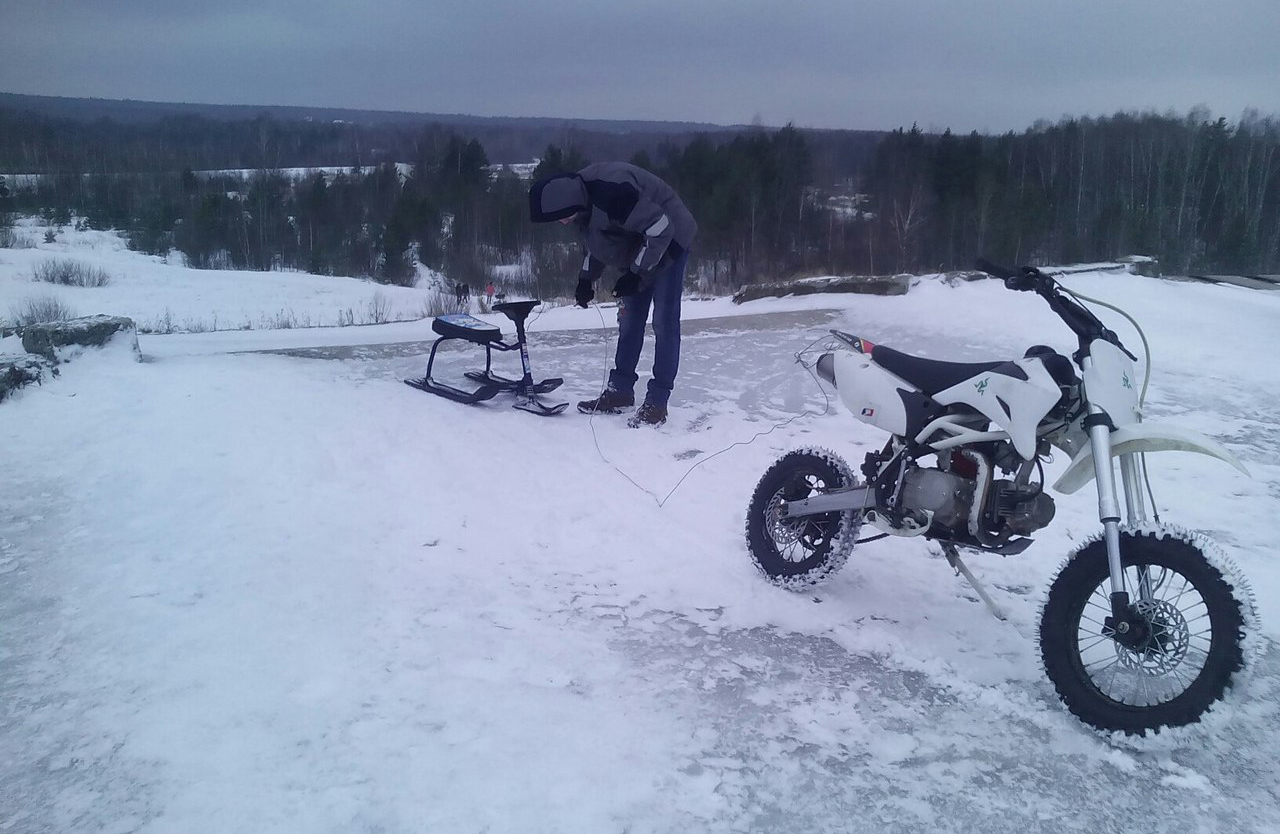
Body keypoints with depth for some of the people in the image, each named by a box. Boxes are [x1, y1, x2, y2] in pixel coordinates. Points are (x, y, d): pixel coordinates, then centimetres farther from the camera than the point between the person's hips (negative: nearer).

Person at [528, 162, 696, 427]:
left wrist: (636, 274, -26)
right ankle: (620, 390, 18)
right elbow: (594, 241, 12)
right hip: (637, 252, 9)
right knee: (629, 320, 10)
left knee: (664, 322, -10)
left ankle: (657, 402, -8)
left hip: (668, 242, -9)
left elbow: (660, 228, -31)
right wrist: (586, 279, 2)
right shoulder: (579, 199, -5)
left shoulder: (611, 194, -35)